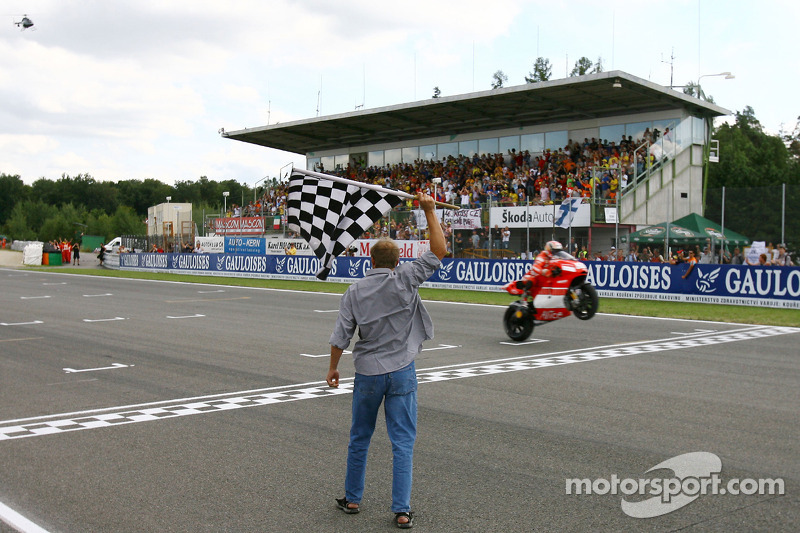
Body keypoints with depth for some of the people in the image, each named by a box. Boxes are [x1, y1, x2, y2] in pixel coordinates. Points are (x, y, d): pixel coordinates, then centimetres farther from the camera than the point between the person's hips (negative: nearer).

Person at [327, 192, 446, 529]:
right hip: (401, 373, -2)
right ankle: (402, 511, 3)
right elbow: (438, 252, -6)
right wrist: (429, 212, -2)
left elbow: (341, 334, -2)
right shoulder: (404, 280, -8)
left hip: (368, 373, 2)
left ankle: (352, 499, 28)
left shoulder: (355, 291, -2)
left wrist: (333, 367, 11)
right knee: (403, 441, 3)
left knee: (359, 438, 17)